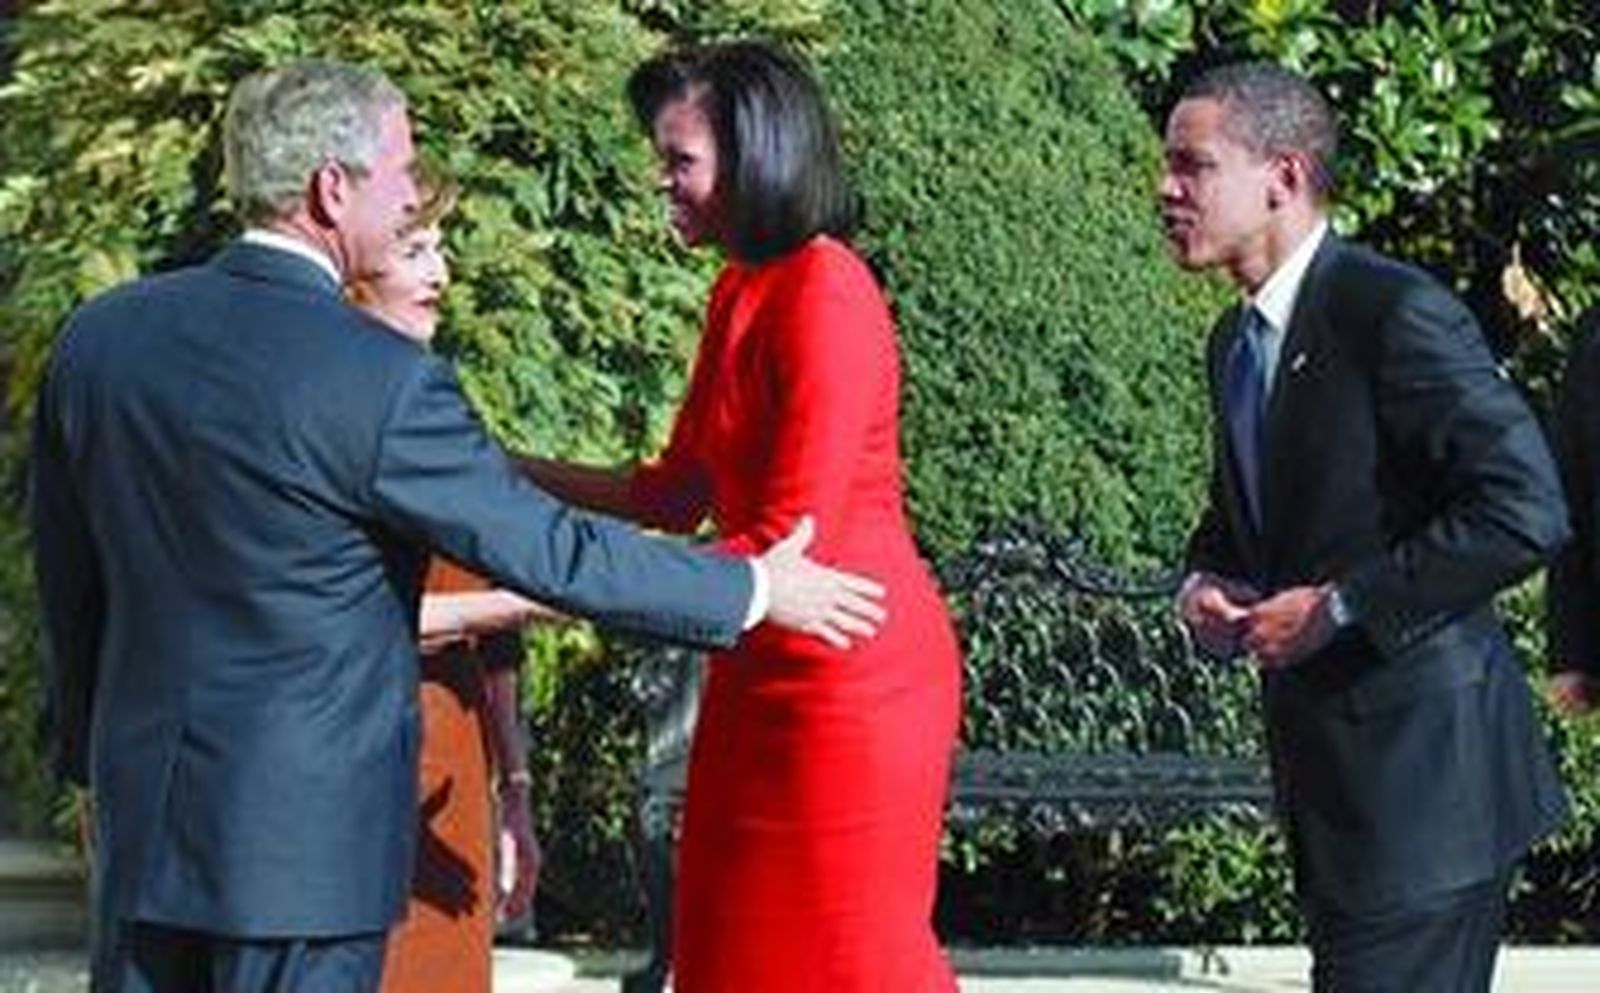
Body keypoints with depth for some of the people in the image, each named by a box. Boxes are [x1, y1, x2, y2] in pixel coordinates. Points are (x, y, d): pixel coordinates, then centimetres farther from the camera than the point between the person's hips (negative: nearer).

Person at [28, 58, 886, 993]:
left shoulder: (100, 336, 1)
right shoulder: (383, 379, -17)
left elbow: (70, 586, 11)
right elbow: (548, 550, -11)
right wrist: (755, 590, 1)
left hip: (141, 809, 6)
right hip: (304, 830, -6)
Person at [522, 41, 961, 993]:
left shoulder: (826, 295, -18)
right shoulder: (741, 291, 9)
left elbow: (789, 541, -21)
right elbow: (682, 492, 13)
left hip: (849, 672, -9)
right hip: (764, 674, 9)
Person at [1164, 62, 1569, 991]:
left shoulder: (1397, 311, -16)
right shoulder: (1236, 341, 13)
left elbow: (1526, 512, -23)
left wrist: (1339, 606, -20)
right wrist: (1206, 580, 4)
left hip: (1424, 760, -9)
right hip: (1327, 764, 9)